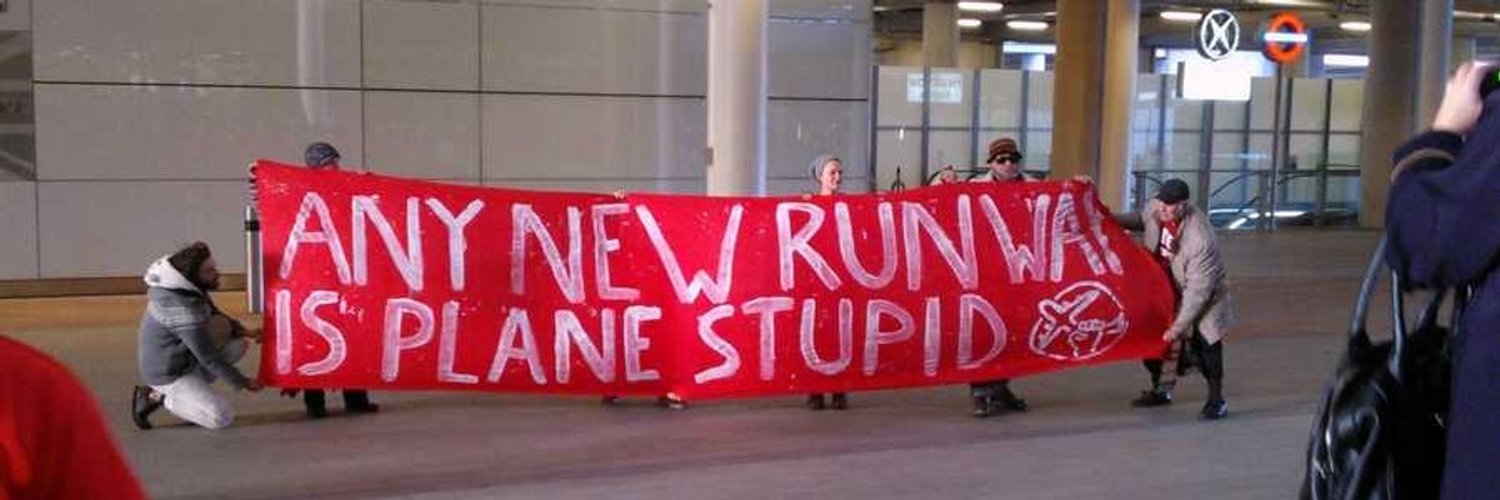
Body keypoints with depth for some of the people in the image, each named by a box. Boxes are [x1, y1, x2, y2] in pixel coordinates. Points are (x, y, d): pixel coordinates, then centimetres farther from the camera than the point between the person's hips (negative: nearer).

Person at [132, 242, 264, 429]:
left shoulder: (187, 288, -5)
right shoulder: (183, 310, -31)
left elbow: (214, 314, 15)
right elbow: (209, 358, -24)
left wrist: (244, 331, -1)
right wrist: (243, 382, -13)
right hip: (166, 374, -9)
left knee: (237, 345, -1)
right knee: (222, 418, -14)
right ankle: (158, 398, -2)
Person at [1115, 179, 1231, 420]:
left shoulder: (1201, 239, -36)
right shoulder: (1154, 208, -18)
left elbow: (1198, 291, -31)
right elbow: (1141, 220, 11)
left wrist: (1178, 327, -29)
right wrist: (1111, 219, -5)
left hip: (1201, 296, -7)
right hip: (1162, 288, 7)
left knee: (1203, 344, -12)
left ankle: (1216, 400, 8)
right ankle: (1158, 389, 30)